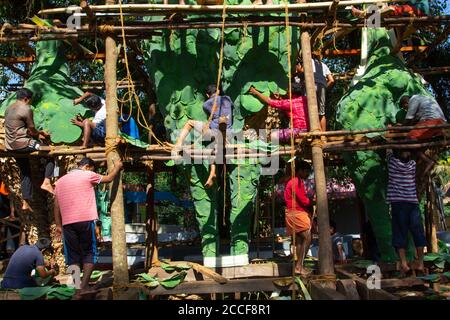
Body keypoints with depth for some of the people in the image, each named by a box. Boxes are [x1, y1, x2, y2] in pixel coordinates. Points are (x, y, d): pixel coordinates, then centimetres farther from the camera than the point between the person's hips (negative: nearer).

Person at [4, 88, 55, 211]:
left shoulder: (8, 109, 16)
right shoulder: (26, 109, -11)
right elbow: (31, 130, -10)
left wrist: (37, 133, 20)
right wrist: (39, 134, 13)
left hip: (10, 146, 9)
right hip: (22, 143, -9)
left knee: (25, 173, 16)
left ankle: (25, 203, 16)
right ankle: (46, 182, -7)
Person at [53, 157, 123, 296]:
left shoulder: (60, 181, 18)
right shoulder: (88, 175, 2)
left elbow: (56, 206, 16)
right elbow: (109, 178, 15)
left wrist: (58, 225, 20)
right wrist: (117, 167, 31)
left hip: (67, 223, 4)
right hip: (85, 220, -4)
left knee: (73, 256, 10)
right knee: (89, 254, 6)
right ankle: (84, 286, -1)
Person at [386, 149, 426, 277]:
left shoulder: (392, 161, -1)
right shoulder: (413, 164, 5)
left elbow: (388, 150, 18)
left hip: (397, 203, -1)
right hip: (413, 202, 2)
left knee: (400, 234, -2)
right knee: (418, 232, 7)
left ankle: (404, 263, -10)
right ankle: (420, 263, 11)